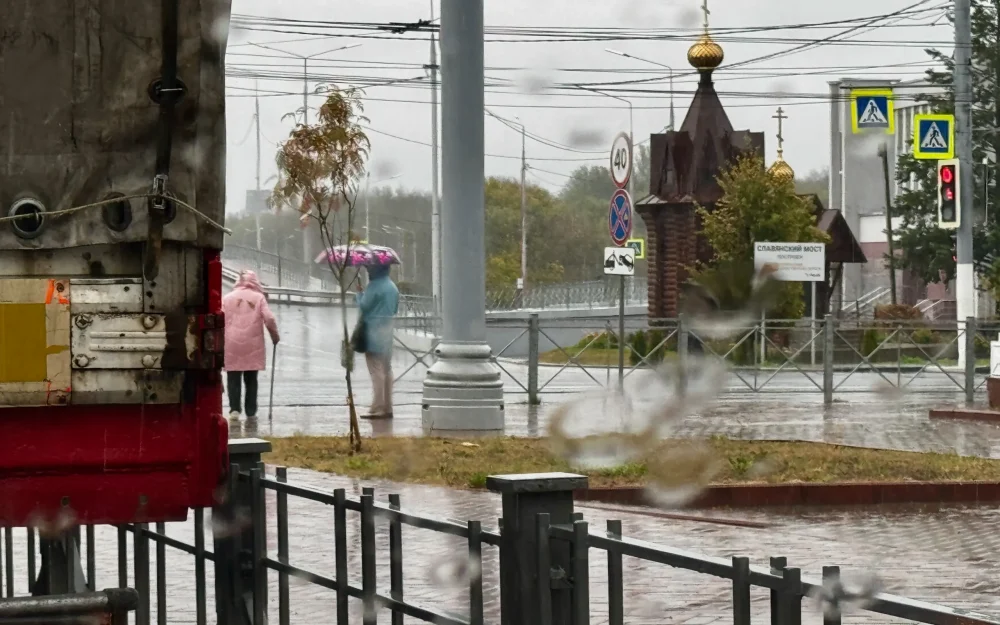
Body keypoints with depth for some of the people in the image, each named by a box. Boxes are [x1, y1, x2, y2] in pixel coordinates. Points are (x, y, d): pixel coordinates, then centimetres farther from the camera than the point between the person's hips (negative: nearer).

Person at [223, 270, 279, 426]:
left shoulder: (227, 298, 5)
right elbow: (269, 318, -6)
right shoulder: (259, 297, 2)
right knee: (251, 380, 9)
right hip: (252, 346, 0)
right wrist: (275, 335, 10)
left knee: (233, 380, 3)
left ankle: (234, 409, -11)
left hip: (231, 345, 0)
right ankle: (251, 412, 9)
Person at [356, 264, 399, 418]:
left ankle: (377, 409, -7)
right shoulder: (393, 287, 11)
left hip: (374, 330, -8)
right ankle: (387, 408, 13)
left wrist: (360, 293, 4)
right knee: (387, 369, 11)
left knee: (376, 370, -6)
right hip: (388, 329, 8)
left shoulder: (374, 286, -15)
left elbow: (363, 306, -12)